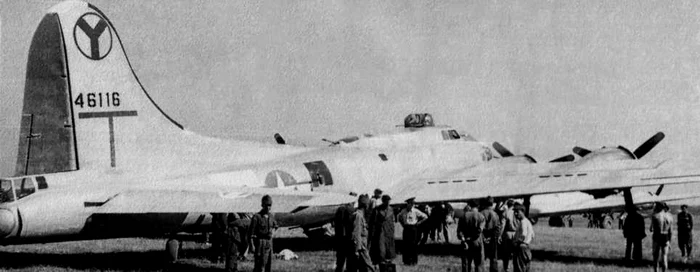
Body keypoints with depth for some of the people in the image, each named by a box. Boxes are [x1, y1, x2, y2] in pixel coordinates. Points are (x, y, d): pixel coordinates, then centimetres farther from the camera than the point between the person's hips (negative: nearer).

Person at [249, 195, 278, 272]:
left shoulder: (270, 216, 7)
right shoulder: (256, 216, -12)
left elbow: (275, 225, 29)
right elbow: (251, 233, -12)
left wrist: (273, 230, 9)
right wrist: (252, 246, -16)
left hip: (269, 242, 7)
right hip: (260, 242, -7)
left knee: (268, 265, 10)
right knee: (259, 266, -9)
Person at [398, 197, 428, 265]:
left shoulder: (415, 211, -3)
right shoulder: (404, 211, 5)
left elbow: (425, 217, 2)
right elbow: (399, 217, 25)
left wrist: (419, 223, -1)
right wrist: (402, 223, 13)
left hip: (413, 228, -2)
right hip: (406, 228, 2)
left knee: (414, 245, -2)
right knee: (406, 245, 1)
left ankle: (414, 261, 4)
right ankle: (406, 261, 8)